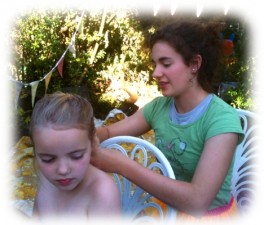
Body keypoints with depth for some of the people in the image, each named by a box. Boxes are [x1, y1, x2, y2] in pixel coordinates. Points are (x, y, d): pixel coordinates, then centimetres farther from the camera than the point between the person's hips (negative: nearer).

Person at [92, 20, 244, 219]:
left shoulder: (221, 119, -24)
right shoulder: (159, 106, -6)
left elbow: (197, 200, -31)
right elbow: (109, 132, 3)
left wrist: (122, 165, -34)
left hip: (209, 213, -4)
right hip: (166, 206, 4)